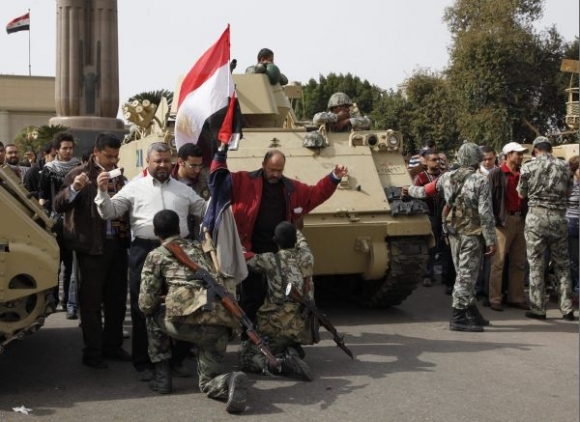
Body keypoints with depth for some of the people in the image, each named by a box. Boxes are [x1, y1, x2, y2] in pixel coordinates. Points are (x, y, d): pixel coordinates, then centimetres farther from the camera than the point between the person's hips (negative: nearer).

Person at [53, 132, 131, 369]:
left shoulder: (119, 177, 12)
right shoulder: (79, 174, -4)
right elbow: (58, 205, -11)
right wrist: (74, 188, -29)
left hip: (118, 243, 6)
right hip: (92, 245, -6)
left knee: (117, 298, 14)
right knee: (92, 300, 3)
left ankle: (113, 346, 27)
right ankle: (92, 352, 12)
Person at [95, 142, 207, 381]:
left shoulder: (183, 190, 16)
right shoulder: (134, 188, 6)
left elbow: (205, 210, 19)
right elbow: (110, 212, 0)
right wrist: (103, 192, -15)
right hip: (145, 251, -3)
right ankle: (143, 363, 13)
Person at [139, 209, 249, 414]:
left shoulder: (156, 255, 15)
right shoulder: (198, 247, 30)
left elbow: (146, 305, 11)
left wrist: (164, 300, 34)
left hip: (186, 320, -4)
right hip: (221, 322, 4)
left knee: (153, 316, 30)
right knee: (208, 382, 19)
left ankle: (162, 377, 24)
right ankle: (230, 381, -16)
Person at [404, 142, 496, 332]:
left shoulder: (447, 177, 3)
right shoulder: (480, 180, -12)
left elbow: (425, 191, 17)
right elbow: (485, 213, -14)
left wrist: (409, 190, 38)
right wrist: (491, 240, -9)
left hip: (453, 232, 6)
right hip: (472, 233, -6)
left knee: (465, 274, 16)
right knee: (466, 275, -1)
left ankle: (472, 314, 25)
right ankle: (458, 318, 1)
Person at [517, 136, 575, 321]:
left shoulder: (528, 166, -1)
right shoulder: (564, 166, 5)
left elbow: (521, 194, 9)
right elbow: (568, 193, 16)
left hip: (537, 216, -2)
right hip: (559, 217, 2)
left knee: (536, 263, 3)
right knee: (562, 263, 9)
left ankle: (538, 309, 5)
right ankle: (567, 308, 12)